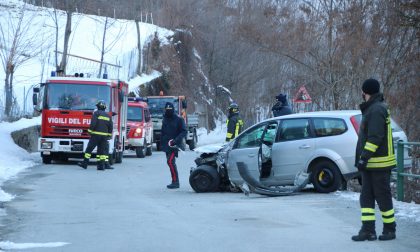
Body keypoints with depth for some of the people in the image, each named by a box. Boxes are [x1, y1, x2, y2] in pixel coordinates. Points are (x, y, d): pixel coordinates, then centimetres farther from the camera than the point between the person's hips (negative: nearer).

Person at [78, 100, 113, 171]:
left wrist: (90, 131, -6)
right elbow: (110, 126, 11)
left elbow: (93, 123, -14)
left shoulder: (96, 113, -2)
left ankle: (85, 163, 2)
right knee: (102, 150, 6)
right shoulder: (108, 115, 13)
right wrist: (109, 135, 17)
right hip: (104, 135, 5)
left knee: (89, 149, 1)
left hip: (96, 134, -5)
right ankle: (101, 165, -2)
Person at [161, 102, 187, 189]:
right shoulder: (165, 119, 15)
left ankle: (175, 181, -17)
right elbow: (162, 132, 23)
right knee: (170, 162, 10)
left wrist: (177, 139, -23)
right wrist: (162, 143, 18)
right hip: (167, 145, 8)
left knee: (170, 161, -19)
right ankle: (175, 181, 19)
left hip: (174, 145, -8)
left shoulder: (178, 119, -6)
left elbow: (184, 132, -10)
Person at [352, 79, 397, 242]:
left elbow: (375, 138, -24)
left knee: (383, 196, -1)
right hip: (370, 164, 10)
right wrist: (362, 158, 23)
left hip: (379, 163, -10)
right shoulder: (371, 109, 17)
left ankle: (389, 230, 9)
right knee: (366, 197, 6)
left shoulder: (377, 110, -16)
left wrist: (364, 157, -25)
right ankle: (368, 230, 5)